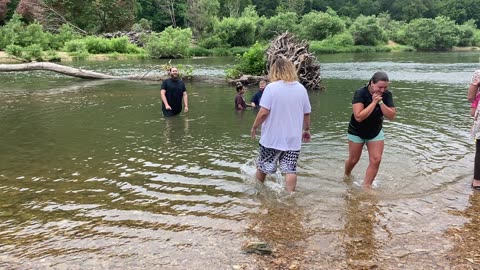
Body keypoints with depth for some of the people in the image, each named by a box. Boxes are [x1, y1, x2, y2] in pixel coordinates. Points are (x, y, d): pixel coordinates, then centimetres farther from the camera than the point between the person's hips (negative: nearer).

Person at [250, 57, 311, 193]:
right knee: (290, 169, 5)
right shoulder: (301, 89, 1)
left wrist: (254, 127, -2)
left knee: (262, 166, 17)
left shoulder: (271, 88, -13)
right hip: (293, 139, 3)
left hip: (271, 137, -2)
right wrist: (306, 130, 22)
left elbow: (263, 112, -17)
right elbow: (306, 113, 7)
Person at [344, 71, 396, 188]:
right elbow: (359, 117, -35)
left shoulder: (387, 95, -12)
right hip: (357, 132, -3)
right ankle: (346, 176, 42)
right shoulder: (360, 93, -26)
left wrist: (380, 102, -28)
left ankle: (366, 186, 6)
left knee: (376, 160, -6)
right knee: (353, 160, 12)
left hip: (376, 132, 3)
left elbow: (391, 116, -18)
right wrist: (374, 102, -33)